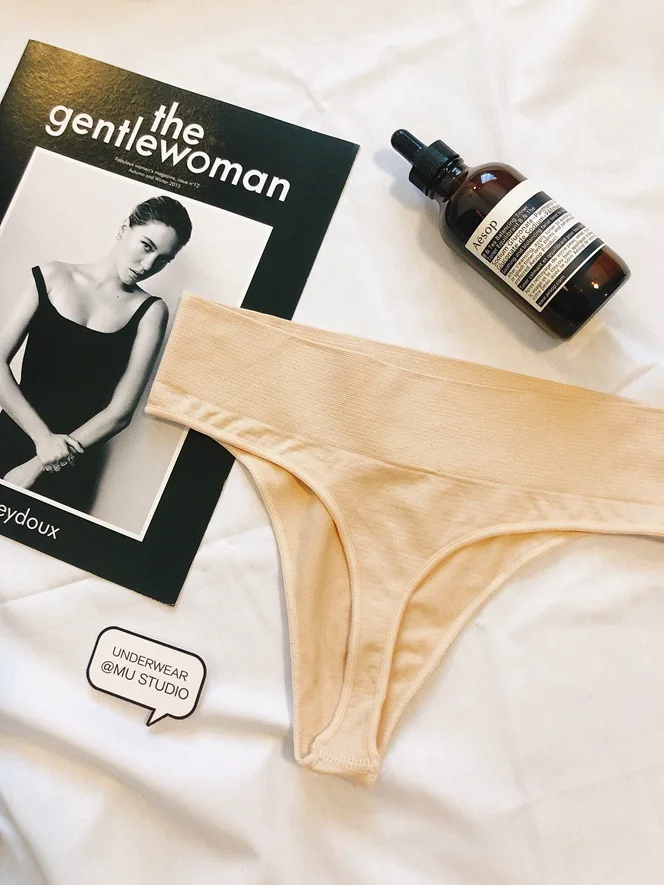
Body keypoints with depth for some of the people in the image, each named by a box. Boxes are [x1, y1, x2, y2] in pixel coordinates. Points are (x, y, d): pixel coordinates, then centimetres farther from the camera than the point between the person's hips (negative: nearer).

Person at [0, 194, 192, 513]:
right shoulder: (53, 277, 0)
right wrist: (43, 436, -17)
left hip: (71, 466, -1)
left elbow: (120, 411, -9)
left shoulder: (149, 311, -4)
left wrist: (39, 465, -13)